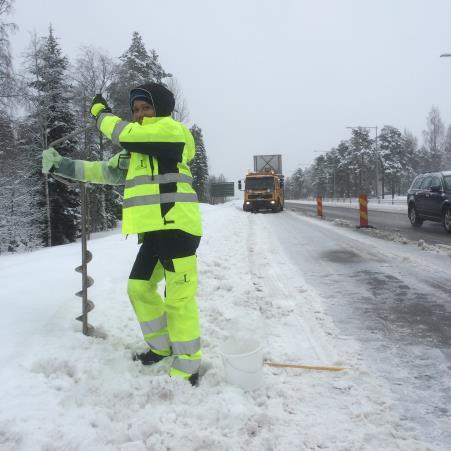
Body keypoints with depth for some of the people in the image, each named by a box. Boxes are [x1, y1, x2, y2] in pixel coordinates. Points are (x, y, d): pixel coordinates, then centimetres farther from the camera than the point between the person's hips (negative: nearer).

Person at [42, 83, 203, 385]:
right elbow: (107, 171, 25)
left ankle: (188, 366, 4)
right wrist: (62, 166, 21)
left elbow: (125, 134, -12)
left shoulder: (172, 129, -4)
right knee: (139, 287, 16)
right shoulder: (138, 150, 24)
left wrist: (101, 112, 7)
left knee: (179, 297, -8)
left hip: (177, 226, -9)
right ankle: (163, 345, 32)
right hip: (155, 230, 10)